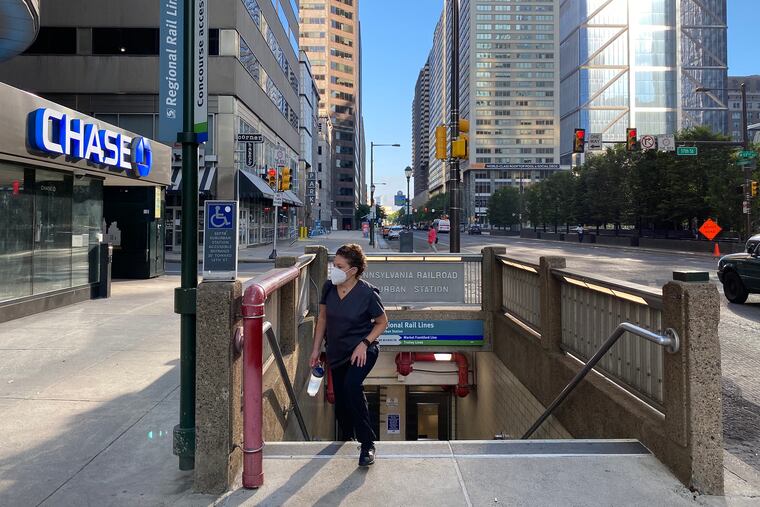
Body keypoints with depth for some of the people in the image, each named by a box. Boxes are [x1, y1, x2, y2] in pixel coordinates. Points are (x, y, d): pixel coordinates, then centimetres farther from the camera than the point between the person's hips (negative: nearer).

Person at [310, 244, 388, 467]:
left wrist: (364, 343, -17)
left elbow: (382, 322, -5)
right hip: (336, 352, 5)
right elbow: (322, 318, 7)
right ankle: (345, 438, 40)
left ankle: (367, 445, -13)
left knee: (351, 387, -28)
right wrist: (316, 349, 6)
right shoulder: (329, 287, -6)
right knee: (340, 398, 13)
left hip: (361, 352, -5)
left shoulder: (367, 293, -19)